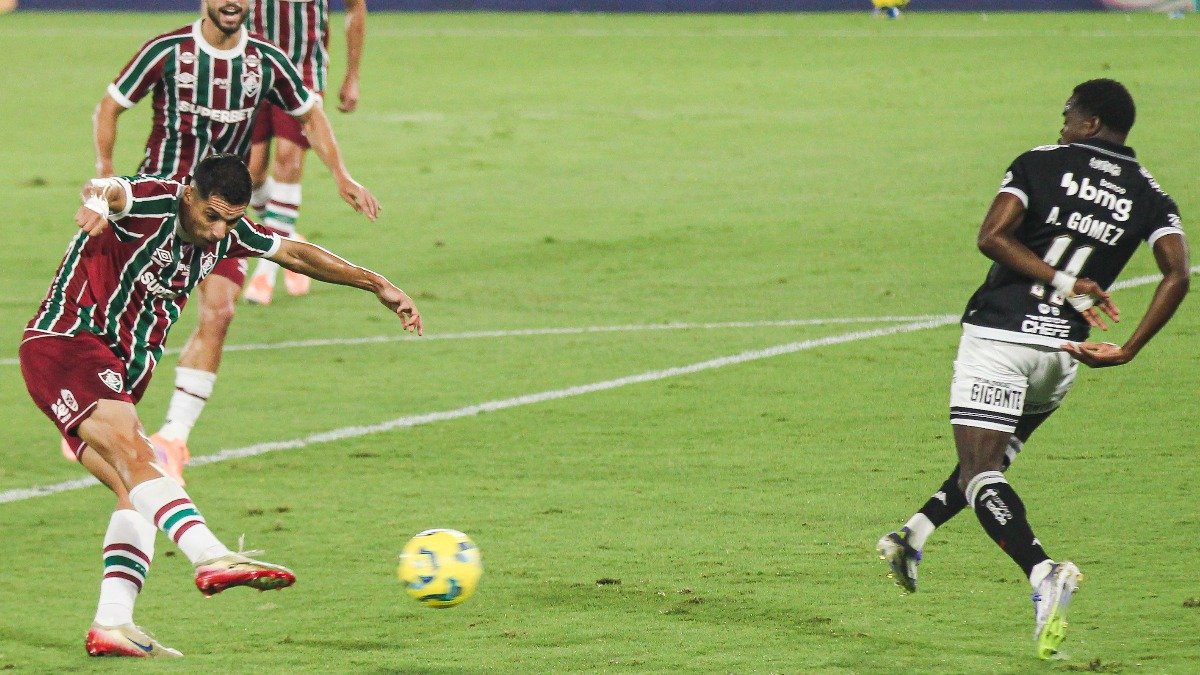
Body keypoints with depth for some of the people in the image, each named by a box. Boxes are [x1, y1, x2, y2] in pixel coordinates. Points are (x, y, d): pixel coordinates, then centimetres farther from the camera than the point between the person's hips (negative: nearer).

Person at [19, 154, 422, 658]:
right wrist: (98, 200, -62)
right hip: (63, 347, -9)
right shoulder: (152, 203, -14)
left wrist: (378, 285, 21)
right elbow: (112, 192, -37)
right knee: (135, 454, -27)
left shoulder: (225, 233, 10)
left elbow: (294, 254, 21)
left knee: (136, 494, -3)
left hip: (113, 378, 9)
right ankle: (210, 559, -44)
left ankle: (112, 625, -8)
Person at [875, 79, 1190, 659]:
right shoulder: (1149, 195, 7)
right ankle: (913, 536, 25)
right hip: (1063, 351, 4)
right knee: (994, 456, 28)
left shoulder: (1042, 163, 2)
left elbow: (991, 236, -14)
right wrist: (1127, 351, -6)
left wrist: (1062, 281, -12)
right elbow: (1177, 273, -8)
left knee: (981, 472, -9)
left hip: (1000, 332, -4)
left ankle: (1043, 574, -30)